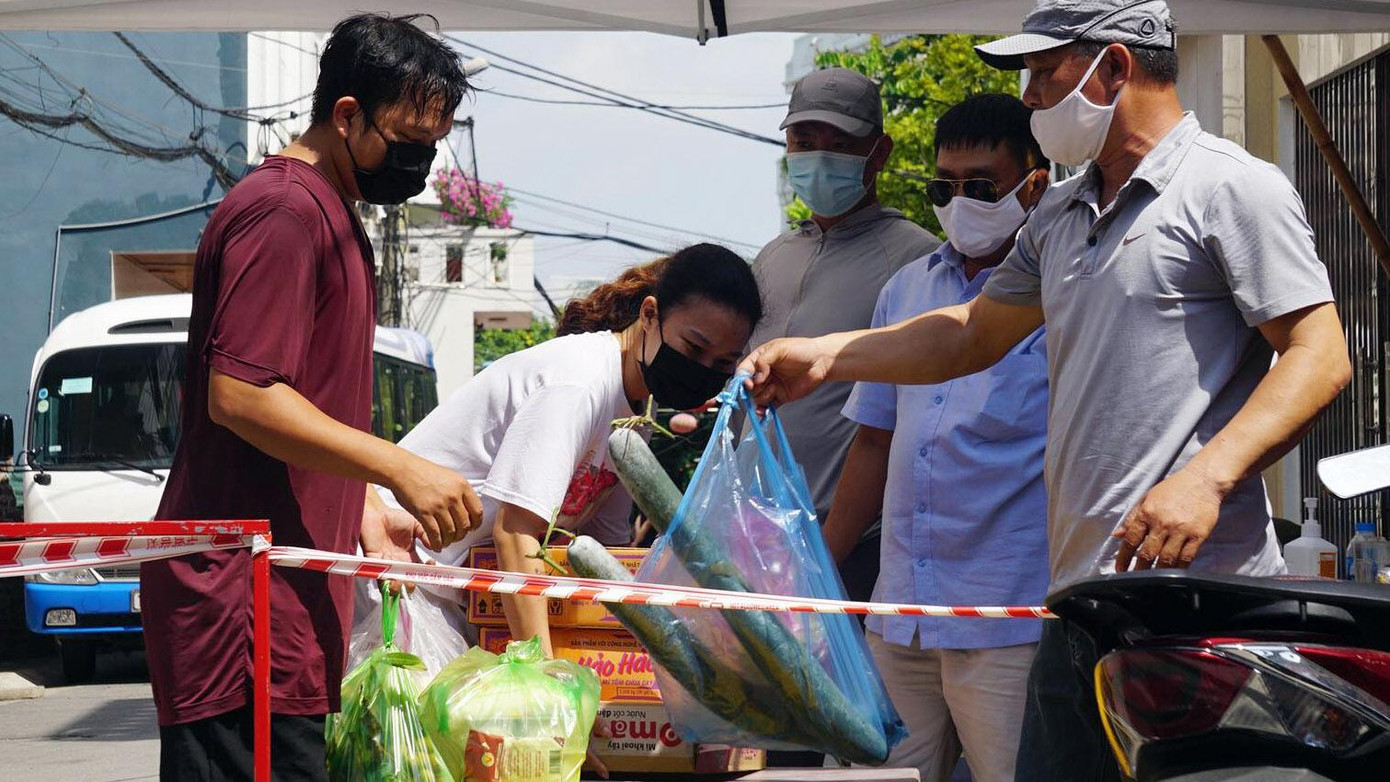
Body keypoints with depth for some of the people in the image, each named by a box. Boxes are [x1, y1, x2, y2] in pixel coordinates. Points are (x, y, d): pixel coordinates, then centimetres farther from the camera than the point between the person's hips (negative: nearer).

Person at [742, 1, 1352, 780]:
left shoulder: (1232, 189, -4)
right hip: (1080, 596, 8)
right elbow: (975, 334, 33)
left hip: (1197, 586, -8)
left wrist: (1205, 480, -22)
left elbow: (1320, 358, -11)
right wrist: (825, 356, 24)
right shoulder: (1062, 216, 22)